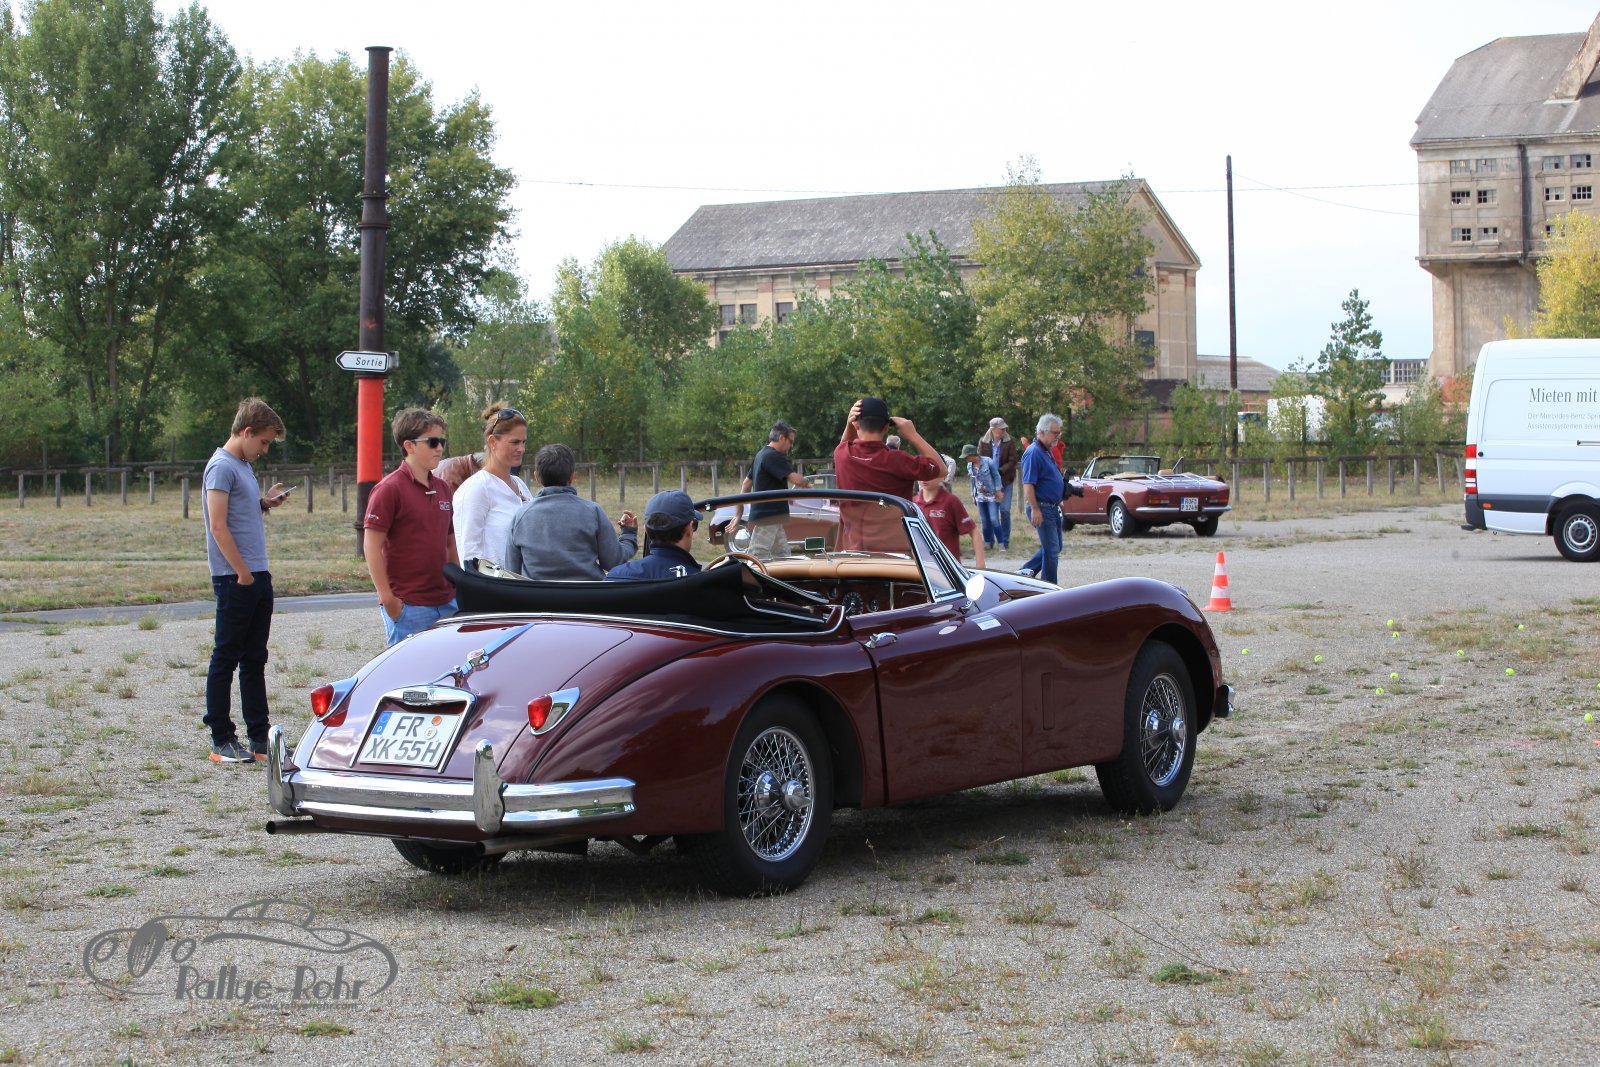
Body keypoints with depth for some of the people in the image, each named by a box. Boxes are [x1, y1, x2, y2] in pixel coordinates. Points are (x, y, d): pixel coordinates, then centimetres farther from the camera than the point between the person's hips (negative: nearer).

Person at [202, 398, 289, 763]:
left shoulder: (244, 466, 17)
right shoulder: (221, 466, -11)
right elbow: (219, 526, -17)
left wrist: (266, 503, 6)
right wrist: (243, 573, -17)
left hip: (258, 577, 9)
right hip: (235, 580, -9)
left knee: (254, 660, 12)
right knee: (226, 660, -2)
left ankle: (259, 739, 16)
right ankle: (222, 741, 2)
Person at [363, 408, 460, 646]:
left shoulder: (442, 488, 14)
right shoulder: (389, 489, -8)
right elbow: (371, 546, -11)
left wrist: (460, 587, 15)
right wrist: (388, 599, -14)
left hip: (446, 603, 7)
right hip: (408, 606, -7)